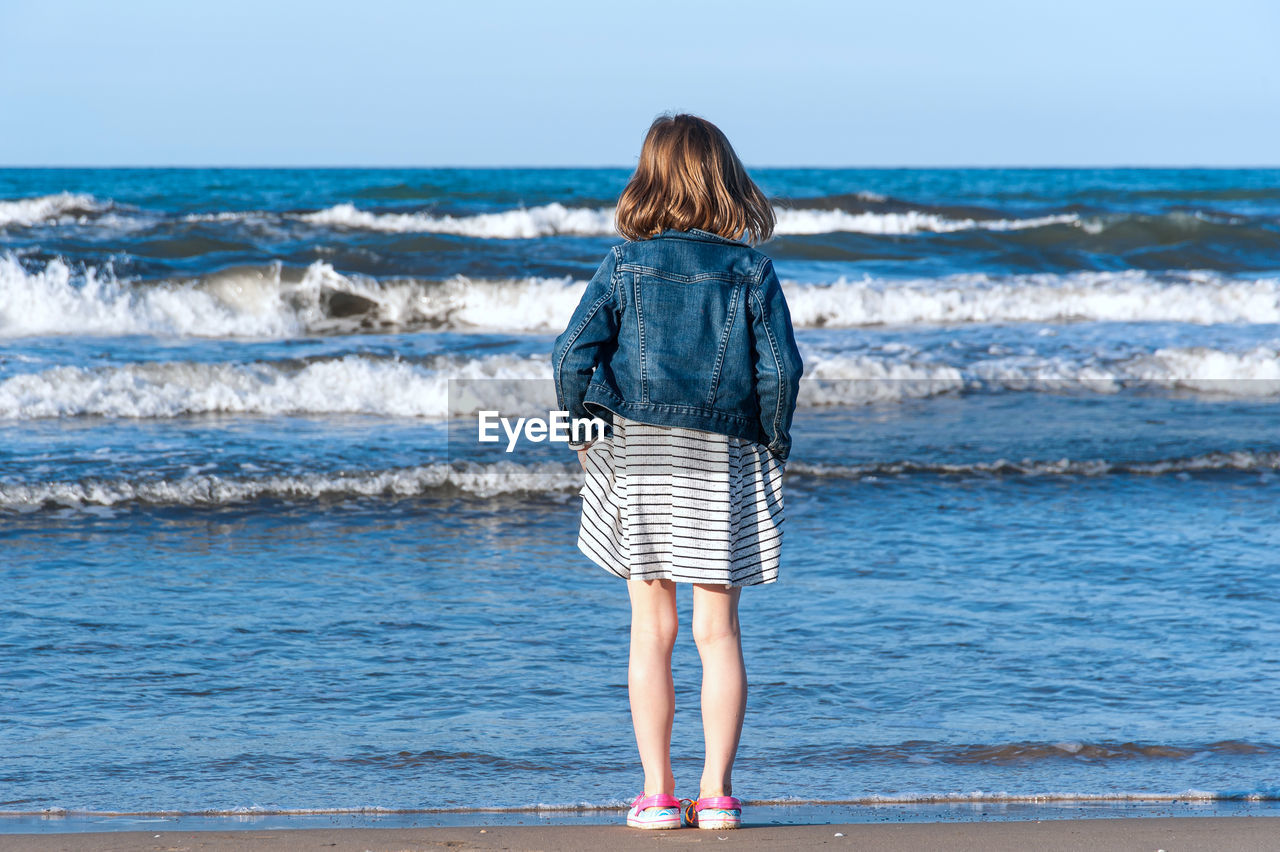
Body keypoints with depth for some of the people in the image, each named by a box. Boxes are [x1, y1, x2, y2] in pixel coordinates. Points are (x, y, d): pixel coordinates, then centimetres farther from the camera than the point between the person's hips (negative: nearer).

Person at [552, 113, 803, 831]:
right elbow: (780, 367, -7)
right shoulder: (751, 269, -3)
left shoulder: (623, 265, -2)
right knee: (719, 631, 5)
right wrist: (775, 442, 7)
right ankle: (716, 793, 4)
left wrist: (581, 430, 6)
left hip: (638, 454, 0)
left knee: (651, 630, 6)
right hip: (724, 459, 0)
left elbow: (574, 355, -7)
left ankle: (657, 793, 6)